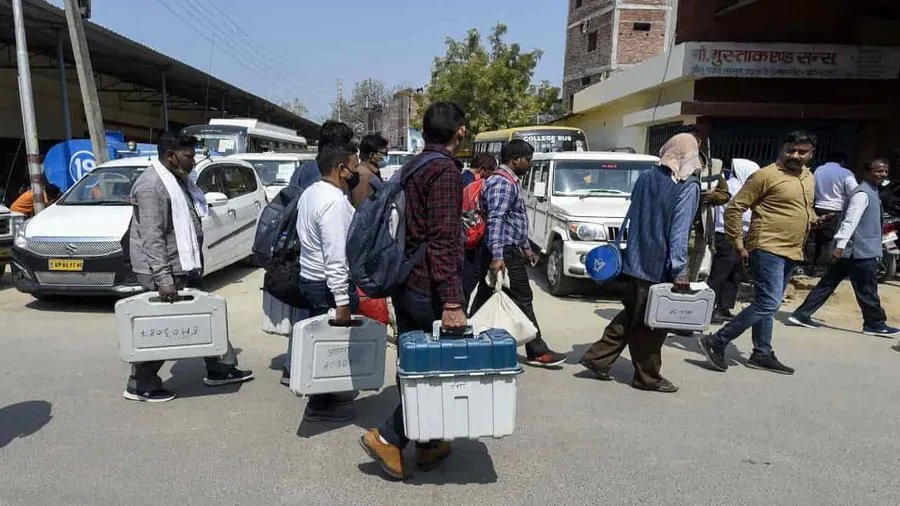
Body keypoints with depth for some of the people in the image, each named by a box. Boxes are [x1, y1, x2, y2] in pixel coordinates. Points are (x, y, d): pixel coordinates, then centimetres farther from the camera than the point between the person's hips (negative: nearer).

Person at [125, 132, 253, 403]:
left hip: (185, 266, 10)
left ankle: (220, 369, 26)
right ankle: (141, 386, 14)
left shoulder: (178, 180, 12)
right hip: (165, 271, -10)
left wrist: (195, 265, 20)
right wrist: (163, 277, -27)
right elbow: (152, 237, -24)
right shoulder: (152, 186, -19)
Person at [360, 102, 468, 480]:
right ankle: (387, 437, 3)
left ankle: (427, 444, 28)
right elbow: (443, 242, -23)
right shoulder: (445, 171, -15)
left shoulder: (411, 167, 13)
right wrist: (452, 302, -25)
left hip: (404, 283, 9)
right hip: (429, 289, -9)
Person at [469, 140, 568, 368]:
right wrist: (497, 257, -34)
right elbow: (495, 220, -26)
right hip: (505, 252, -10)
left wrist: (526, 247, 29)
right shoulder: (503, 183, -15)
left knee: (484, 298, 11)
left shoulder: (511, 182, 20)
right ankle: (537, 352, 7)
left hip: (510, 250, 10)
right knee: (522, 300, -2)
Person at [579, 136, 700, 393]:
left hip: (635, 262, 7)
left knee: (631, 315, 19)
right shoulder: (688, 186, -11)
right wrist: (680, 270, -19)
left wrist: (621, 247, 21)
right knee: (652, 323, 5)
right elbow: (679, 231, -18)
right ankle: (647, 377, 18)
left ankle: (598, 358, 21)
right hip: (659, 266, -6)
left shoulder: (645, 177, 7)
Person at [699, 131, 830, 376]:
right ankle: (716, 341, -9)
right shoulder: (766, 175, -11)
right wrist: (739, 244, -14)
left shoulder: (808, 177, 14)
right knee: (769, 303, -15)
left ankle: (762, 354, 23)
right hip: (767, 248, -8)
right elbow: (734, 208, -12)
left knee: (768, 304, 14)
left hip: (790, 252, 9)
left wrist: (814, 219, 8)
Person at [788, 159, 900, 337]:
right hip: (860, 251, -10)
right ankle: (875, 324, 17)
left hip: (854, 250, 10)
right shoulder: (863, 194, -14)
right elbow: (850, 221, -23)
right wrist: (840, 245, -29)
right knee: (867, 290, 4)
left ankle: (801, 315, 8)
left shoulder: (870, 192, 19)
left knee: (828, 283, 8)